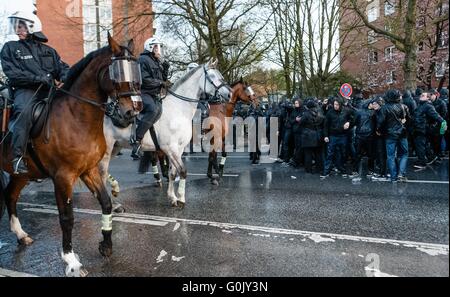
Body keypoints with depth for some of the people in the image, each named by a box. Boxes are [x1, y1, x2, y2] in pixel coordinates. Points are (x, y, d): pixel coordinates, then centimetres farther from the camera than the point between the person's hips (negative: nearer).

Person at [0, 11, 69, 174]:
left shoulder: (48, 50, 23)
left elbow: (63, 68, 13)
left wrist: (64, 80, -11)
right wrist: (38, 78, -16)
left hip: (50, 89, 4)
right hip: (26, 90, -3)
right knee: (24, 111, -34)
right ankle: (18, 157, -33)